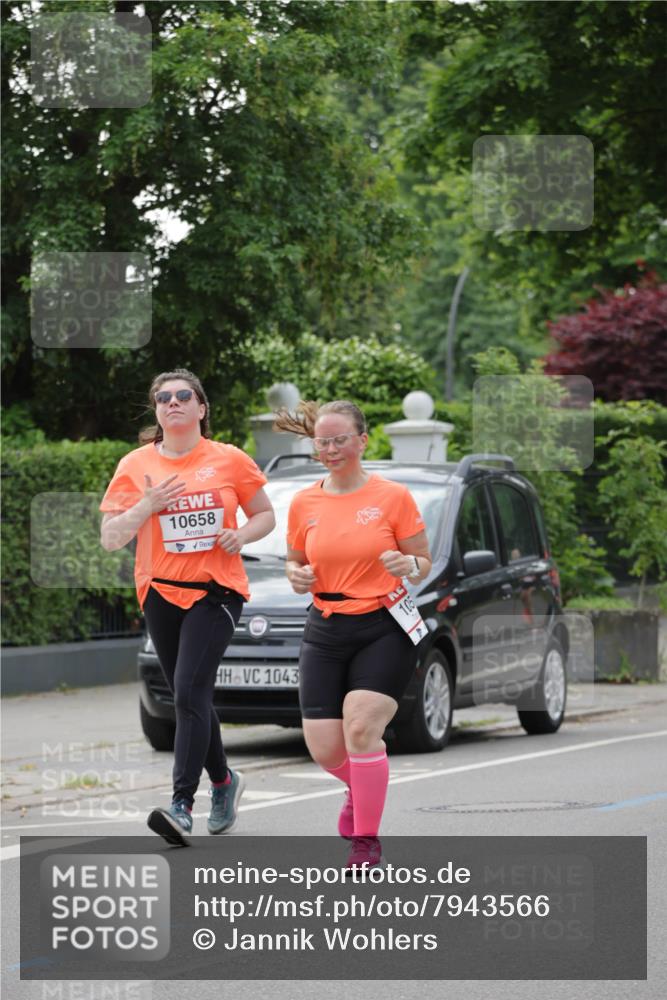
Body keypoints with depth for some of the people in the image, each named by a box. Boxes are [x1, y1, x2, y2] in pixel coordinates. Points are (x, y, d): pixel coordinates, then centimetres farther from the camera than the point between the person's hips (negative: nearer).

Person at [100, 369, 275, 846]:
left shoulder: (230, 460, 2)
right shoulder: (136, 466, 4)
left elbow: (266, 514, 13)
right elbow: (110, 538, 1)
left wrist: (242, 535, -8)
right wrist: (148, 505, -14)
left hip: (217, 591, -3)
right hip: (161, 593, 3)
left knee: (191, 690, -17)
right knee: (191, 697, 12)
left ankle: (182, 806, -22)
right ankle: (223, 780, 36)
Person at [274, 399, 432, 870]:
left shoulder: (393, 496, -4)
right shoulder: (303, 503, 6)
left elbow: (424, 563, 2)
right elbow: (296, 561, 18)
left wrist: (408, 566, -21)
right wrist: (297, 575, -5)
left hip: (383, 629, -4)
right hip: (325, 634, 4)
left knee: (360, 729, -20)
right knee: (325, 749, -2)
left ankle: (367, 839, -5)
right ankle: (363, 786, 35)